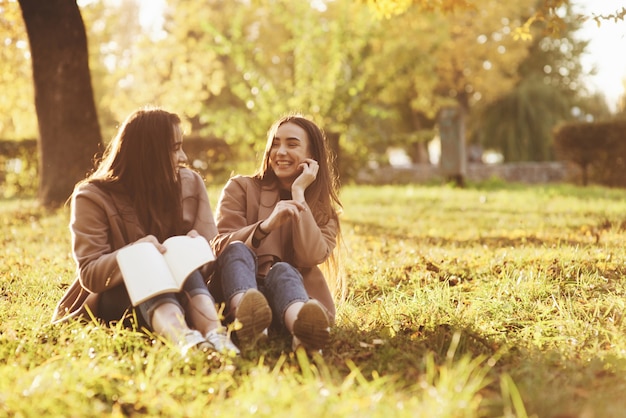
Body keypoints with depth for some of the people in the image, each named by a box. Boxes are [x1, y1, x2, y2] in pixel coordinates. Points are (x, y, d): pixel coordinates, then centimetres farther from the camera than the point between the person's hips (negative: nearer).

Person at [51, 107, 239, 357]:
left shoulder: (190, 184, 3)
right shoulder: (92, 197, -6)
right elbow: (89, 274, -12)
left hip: (180, 294, 3)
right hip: (116, 298, -2)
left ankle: (216, 335, -57)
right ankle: (184, 338, -66)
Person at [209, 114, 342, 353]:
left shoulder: (324, 210, 14)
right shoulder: (240, 188, 11)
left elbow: (311, 257, -8)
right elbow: (220, 247, -4)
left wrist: (299, 194, -6)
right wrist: (266, 226, -22)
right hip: (237, 294, 0)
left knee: (282, 270, -34)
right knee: (237, 251, -31)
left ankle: (302, 326, -71)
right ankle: (247, 319, -66)